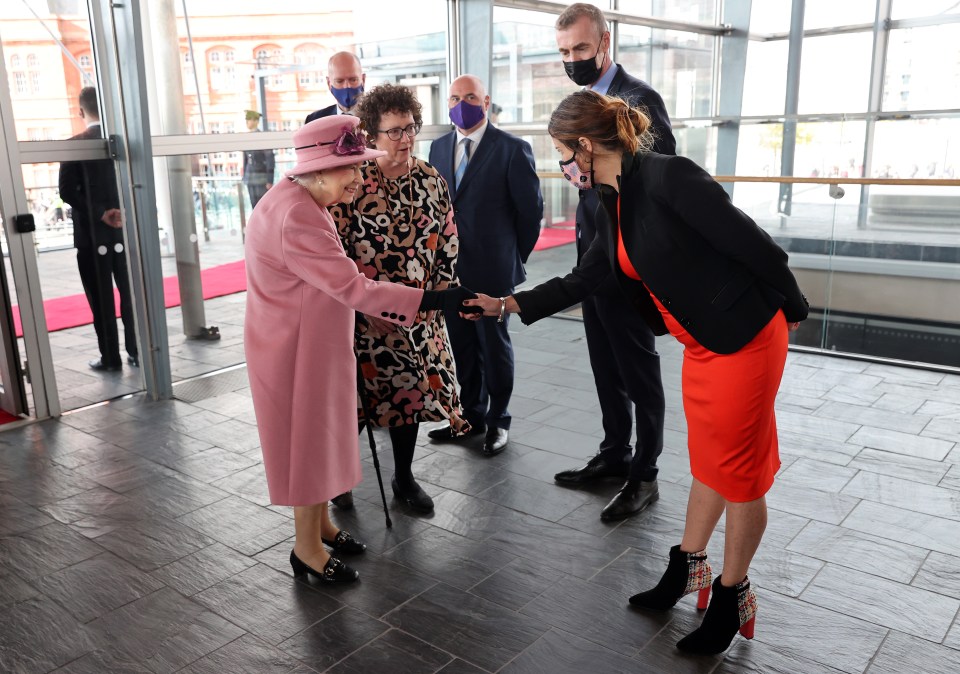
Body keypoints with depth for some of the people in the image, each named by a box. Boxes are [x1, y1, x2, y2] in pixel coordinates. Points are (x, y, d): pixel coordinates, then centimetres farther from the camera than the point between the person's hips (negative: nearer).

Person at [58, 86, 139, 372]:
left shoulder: (75, 144, -8)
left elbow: (68, 191, -14)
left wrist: (100, 214, -11)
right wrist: (124, 213, 0)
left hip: (92, 233, -3)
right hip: (126, 230, 3)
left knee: (102, 299, 4)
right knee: (130, 294, 11)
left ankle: (111, 357, 9)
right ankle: (137, 351, 15)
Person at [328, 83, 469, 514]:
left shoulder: (431, 180, 3)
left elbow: (447, 241, 8)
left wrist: (439, 293, 0)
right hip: (365, 312, -4)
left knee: (411, 389, 12)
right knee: (357, 393, 6)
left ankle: (403, 477, 31)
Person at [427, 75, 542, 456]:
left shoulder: (512, 149, -7)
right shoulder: (439, 147, 10)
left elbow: (530, 209, -4)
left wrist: (515, 255, 2)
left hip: (491, 268, -5)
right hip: (450, 267, 5)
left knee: (494, 344, 7)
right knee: (462, 345, 13)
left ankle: (498, 420, 23)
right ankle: (471, 414, 29)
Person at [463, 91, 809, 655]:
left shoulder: (669, 177, -23)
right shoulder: (613, 203, 5)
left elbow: (754, 245, -19)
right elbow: (585, 278, 13)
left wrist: (791, 308, -6)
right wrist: (510, 305, 10)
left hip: (745, 339, -8)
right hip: (701, 346, 8)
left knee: (739, 470, 7)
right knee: (708, 462, 20)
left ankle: (732, 596, 25)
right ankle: (688, 567, 36)